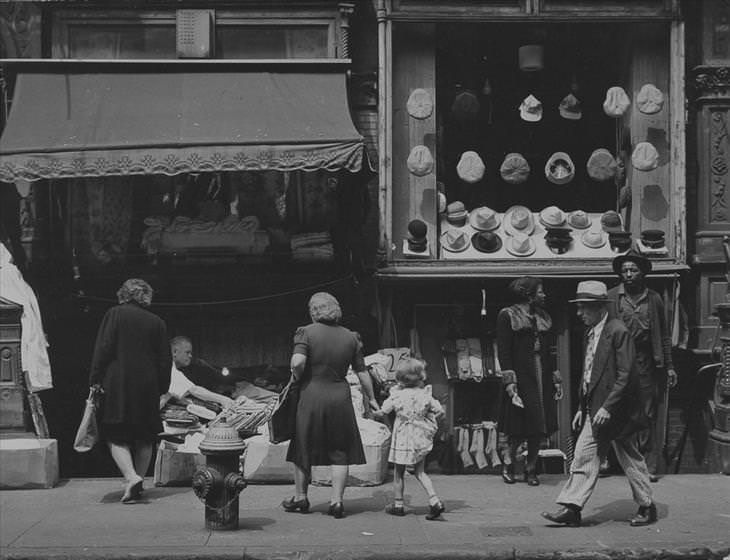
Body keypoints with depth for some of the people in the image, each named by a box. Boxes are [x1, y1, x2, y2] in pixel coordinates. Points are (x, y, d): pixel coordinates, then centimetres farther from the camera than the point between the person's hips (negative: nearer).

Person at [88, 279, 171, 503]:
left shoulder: (114, 314, 1)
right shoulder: (157, 322, 10)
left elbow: (103, 349, -6)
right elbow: (165, 360, 10)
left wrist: (95, 380, -3)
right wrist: (161, 389, 16)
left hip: (117, 386, -3)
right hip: (148, 388, 3)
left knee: (116, 436, -1)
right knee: (144, 439, 12)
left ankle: (131, 477, -19)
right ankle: (138, 482, 14)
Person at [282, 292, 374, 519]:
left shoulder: (306, 333, -7)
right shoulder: (350, 337, 4)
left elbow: (297, 362, -22)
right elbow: (362, 372, 7)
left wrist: (297, 378, -1)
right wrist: (371, 399, 17)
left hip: (311, 396, -2)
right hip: (340, 396, 2)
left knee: (303, 448, 13)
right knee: (340, 451, 9)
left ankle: (300, 498, 23)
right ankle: (337, 501, 6)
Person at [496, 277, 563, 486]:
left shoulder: (543, 316, 16)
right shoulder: (507, 316, -3)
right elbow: (503, 351, -8)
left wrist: (556, 379, 13)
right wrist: (510, 382, -16)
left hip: (542, 377, 6)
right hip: (521, 377, -6)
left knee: (539, 428, 3)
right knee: (519, 428, -7)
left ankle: (531, 469, 13)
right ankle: (508, 464, 14)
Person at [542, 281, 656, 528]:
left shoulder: (618, 331, -15)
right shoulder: (590, 333, 11)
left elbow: (625, 375, -18)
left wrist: (607, 407, -22)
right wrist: (582, 408, 14)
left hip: (615, 410, -8)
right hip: (595, 410, 8)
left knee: (630, 459, 2)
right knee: (584, 456, 4)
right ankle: (571, 509, 5)